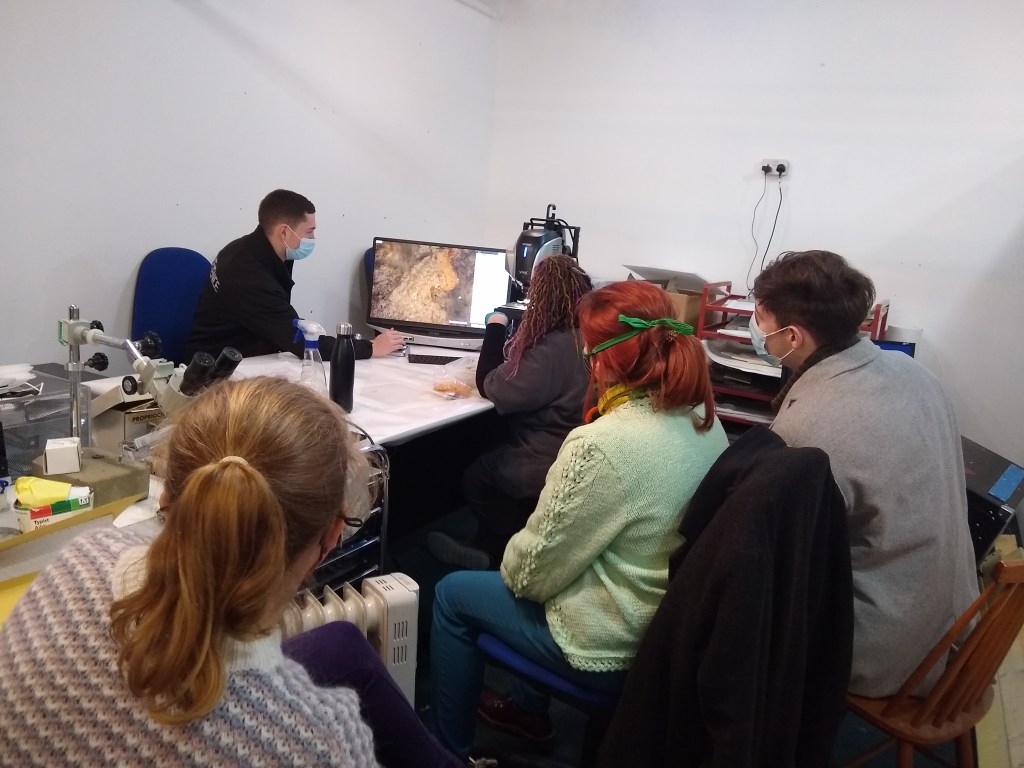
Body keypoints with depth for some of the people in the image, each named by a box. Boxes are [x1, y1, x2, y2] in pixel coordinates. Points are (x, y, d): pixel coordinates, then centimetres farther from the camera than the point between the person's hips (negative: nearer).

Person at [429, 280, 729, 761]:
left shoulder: (603, 445, -31)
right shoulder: (704, 420, -5)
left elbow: (533, 571, -21)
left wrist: (510, 563, 2)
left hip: (614, 648, -8)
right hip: (673, 628, 8)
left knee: (452, 595, 13)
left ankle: (450, 750, 32)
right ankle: (529, 709, 44)